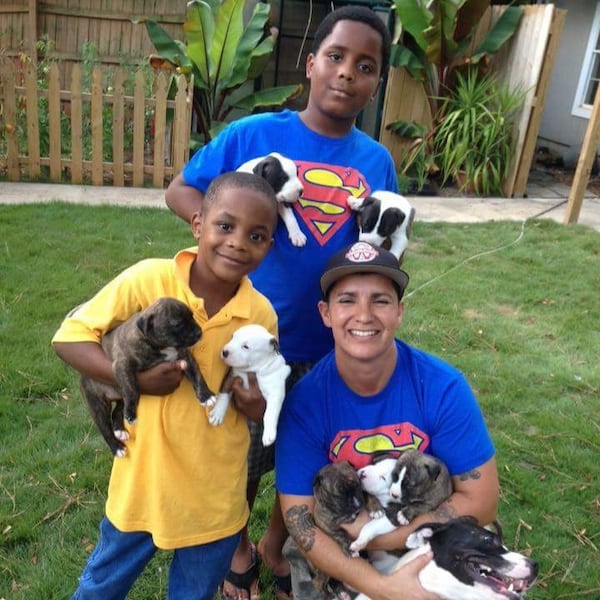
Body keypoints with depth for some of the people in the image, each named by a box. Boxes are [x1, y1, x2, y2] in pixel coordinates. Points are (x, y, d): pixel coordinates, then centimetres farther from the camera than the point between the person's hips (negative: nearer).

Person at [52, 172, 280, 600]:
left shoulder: (262, 315, -10)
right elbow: (69, 338, -13)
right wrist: (133, 378, -26)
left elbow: (262, 410, 0)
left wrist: (251, 399, -23)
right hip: (142, 481, -1)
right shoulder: (149, 280, -18)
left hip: (215, 497, 2)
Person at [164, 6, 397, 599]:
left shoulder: (376, 160, 0)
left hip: (330, 345, 3)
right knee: (239, 456, 17)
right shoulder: (253, 134, -9)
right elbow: (178, 190, -4)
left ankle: (276, 544, 48)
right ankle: (239, 549, 46)